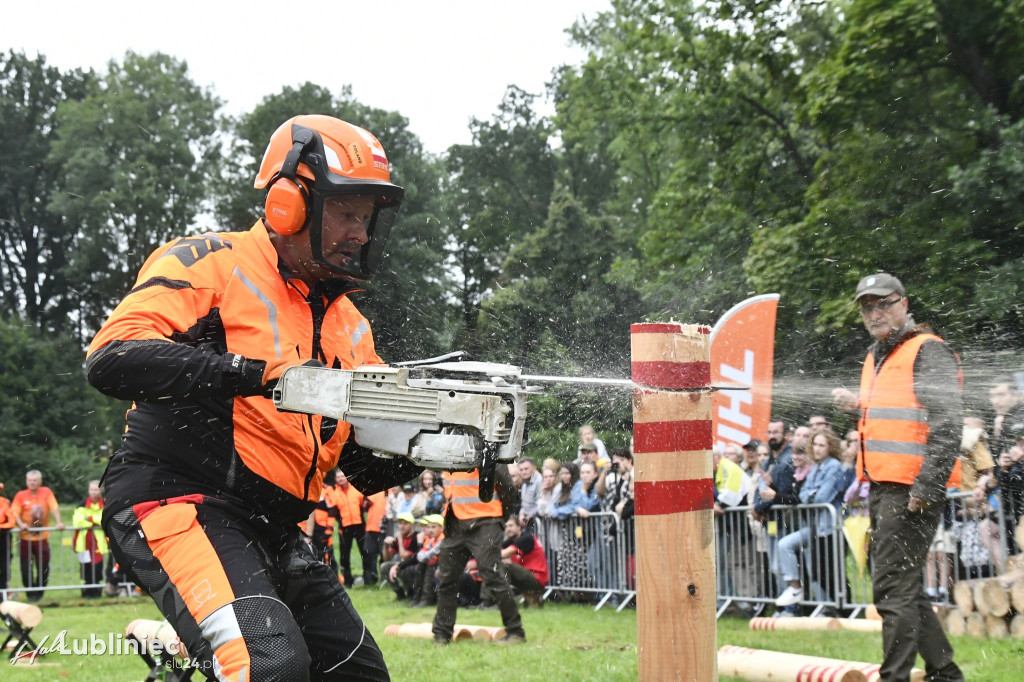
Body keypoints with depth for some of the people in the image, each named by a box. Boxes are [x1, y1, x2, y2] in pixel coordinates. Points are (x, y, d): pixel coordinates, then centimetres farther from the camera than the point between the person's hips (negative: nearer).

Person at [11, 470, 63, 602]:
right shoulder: (20, 495, -1)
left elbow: (54, 508, -3)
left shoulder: (46, 492, 3)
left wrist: (59, 522, -17)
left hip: (42, 537, 1)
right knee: (26, 567, -1)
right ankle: (30, 592, 13)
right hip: (25, 537, -1)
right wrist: (21, 524, -26)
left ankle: (39, 591, 19)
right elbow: (14, 513, -8)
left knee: (43, 566, 2)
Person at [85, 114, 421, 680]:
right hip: (176, 501, -9)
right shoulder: (213, 264, -5)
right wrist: (261, 372, -27)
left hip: (272, 532, 9)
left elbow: (370, 466, 17)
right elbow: (110, 358, -21)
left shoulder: (347, 323, 18)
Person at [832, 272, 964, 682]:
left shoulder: (928, 352, -9)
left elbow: (948, 425, -17)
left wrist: (926, 488, -23)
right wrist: (861, 406, 15)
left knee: (894, 589, -11)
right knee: (907, 588, 14)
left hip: (912, 489, -10)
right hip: (882, 487, 10)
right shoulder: (877, 357, 20)